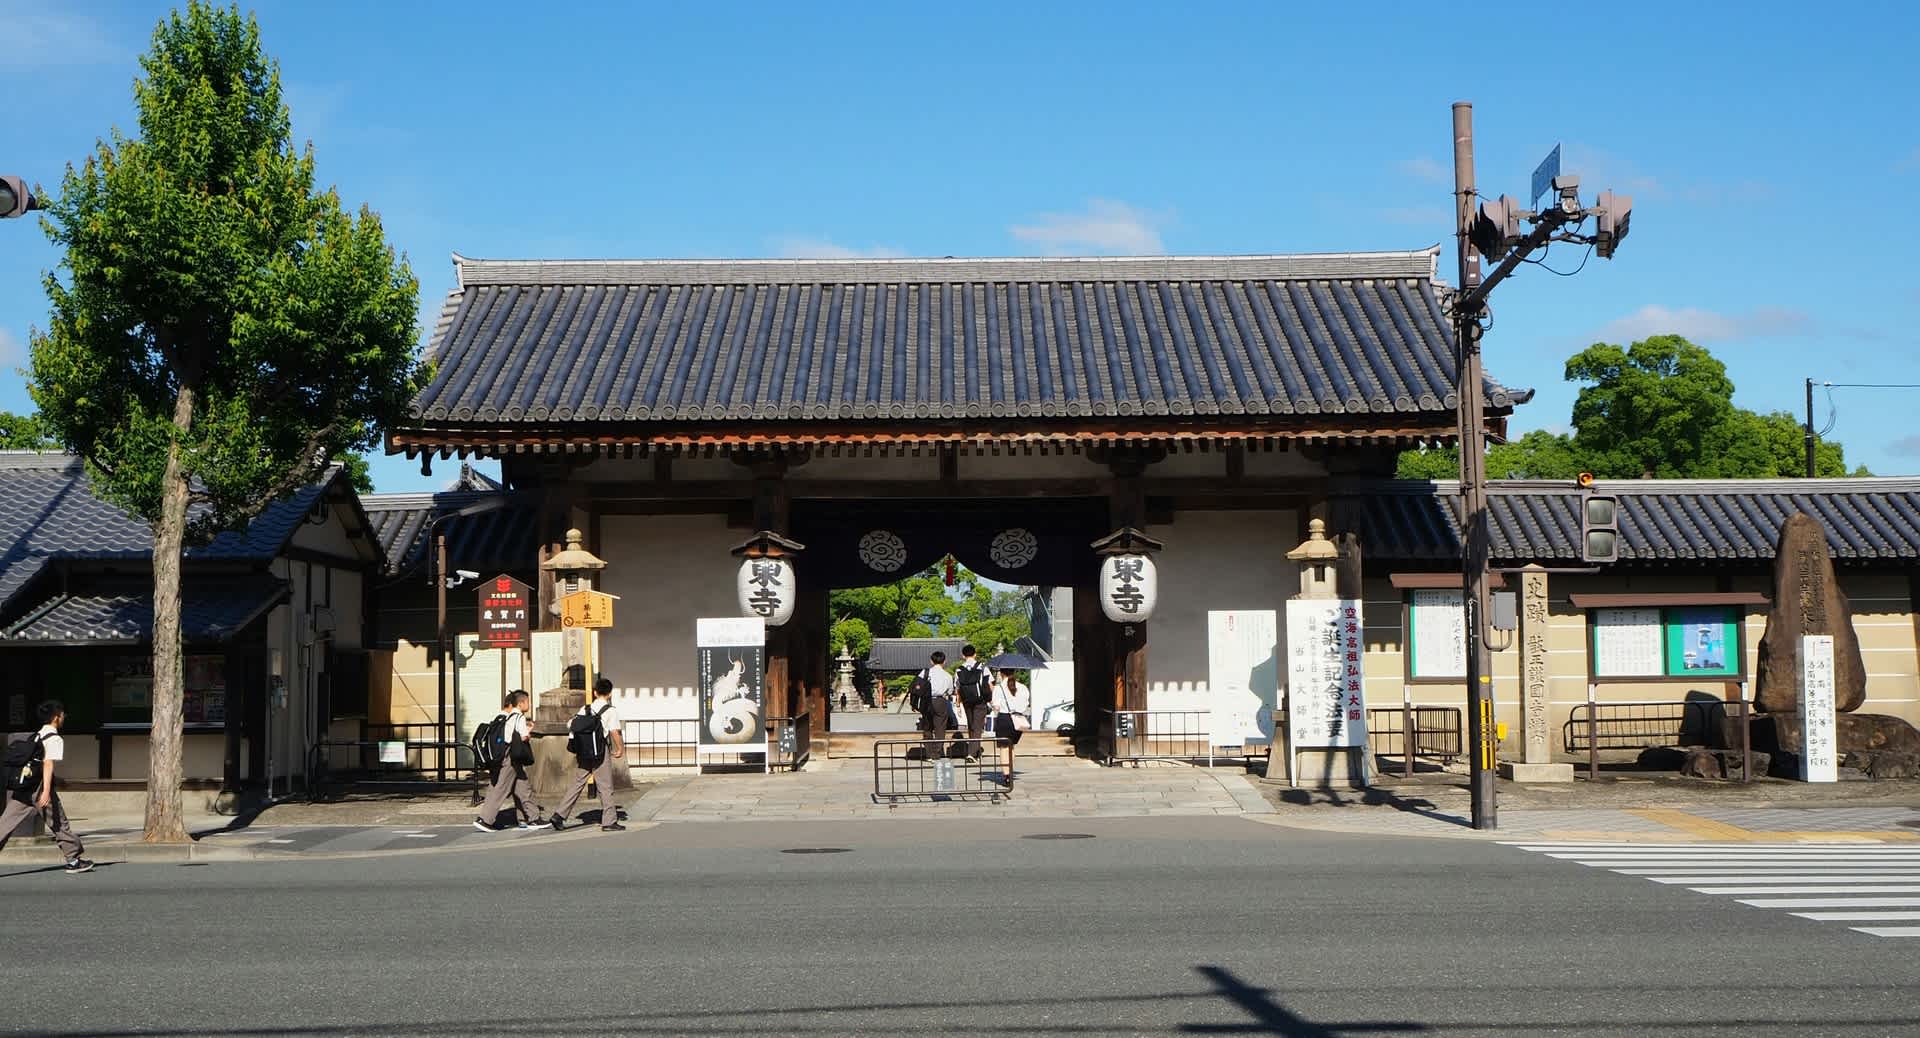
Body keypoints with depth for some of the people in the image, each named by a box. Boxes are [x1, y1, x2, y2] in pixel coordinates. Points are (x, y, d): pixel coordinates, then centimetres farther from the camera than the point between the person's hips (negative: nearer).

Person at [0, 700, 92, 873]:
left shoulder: (36, 735, 18)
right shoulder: (55, 739, -7)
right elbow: (48, 764, -16)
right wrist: (46, 791, -22)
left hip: (22, 787, 7)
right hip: (39, 787, -7)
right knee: (59, 823, 4)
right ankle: (74, 861, 12)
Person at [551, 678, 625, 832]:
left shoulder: (584, 709, 7)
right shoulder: (610, 711, -6)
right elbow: (614, 732, -12)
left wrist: (576, 751, 15)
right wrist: (620, 749, 2)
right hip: (601, 752, -4)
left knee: (578, 783, 10)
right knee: (605, 786, 3)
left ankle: (559, 815, 5)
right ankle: (609, 821, 7)